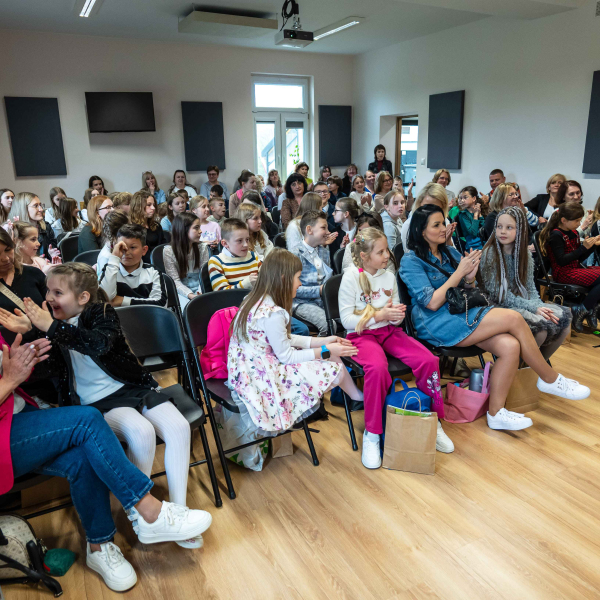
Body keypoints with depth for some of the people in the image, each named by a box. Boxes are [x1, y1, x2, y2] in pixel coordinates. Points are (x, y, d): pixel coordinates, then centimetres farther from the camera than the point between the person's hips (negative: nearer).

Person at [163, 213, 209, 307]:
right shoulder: (168, 251, -5)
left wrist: (200, 293, -19)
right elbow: (175, 280, -8)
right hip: (181, 291, -3)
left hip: (198, 290, 3)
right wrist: (189, 295, -24)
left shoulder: (202, 248, 4)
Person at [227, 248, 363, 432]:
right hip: (262, 378, -9)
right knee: (336, 370, -7)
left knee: (332, 357, 10)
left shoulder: (255, 300, 3)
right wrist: (325, 351, -7)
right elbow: (287, 356, -17)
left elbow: (284, 339, 9)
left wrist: (323, 341, 7)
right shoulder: (272, 313, -26)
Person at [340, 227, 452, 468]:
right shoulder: (351, 278, -7)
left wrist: (397, 315, -9)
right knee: (377, 367, -37)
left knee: (429, 360, -19)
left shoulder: (389, 276, 9)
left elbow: (395, 316, 16)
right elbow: (347, 320, -10)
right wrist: (379, 315, -19)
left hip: (388, 331, 5)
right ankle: (372, 434, -20)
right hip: (361, 335, -5)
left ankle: (433, 422, 2)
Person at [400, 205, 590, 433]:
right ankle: (551, 380, -1)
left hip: (460, 315, 7)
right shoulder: (411, 260, -6)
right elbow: (432, 303, -15)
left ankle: (496, 413, -10)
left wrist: (470, 278, -6)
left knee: (510, 345, -22)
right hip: (436, 324, -7)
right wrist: (460, 272, -13)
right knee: (513, 318, -19)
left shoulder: (449, 252, 15)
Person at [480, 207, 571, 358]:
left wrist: (538, 306, -14)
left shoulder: (525, 254, 7)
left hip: (523, 304, 6)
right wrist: (533, 308, -19)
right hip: (500, 307, -6)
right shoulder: (489, 254, -10)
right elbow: (498, 295, -14)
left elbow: (530, 288, 8)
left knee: (564, 316, -11)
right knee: (541, 324, -27)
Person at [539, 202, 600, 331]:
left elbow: (579, 258, 18)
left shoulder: (574, 233, 14)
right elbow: (561, 261, -20)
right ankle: (582, 310, -9)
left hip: (576, 269, 9)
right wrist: (583, 247, -19)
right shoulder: (556, 235, -12)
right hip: (564, 273, -9)